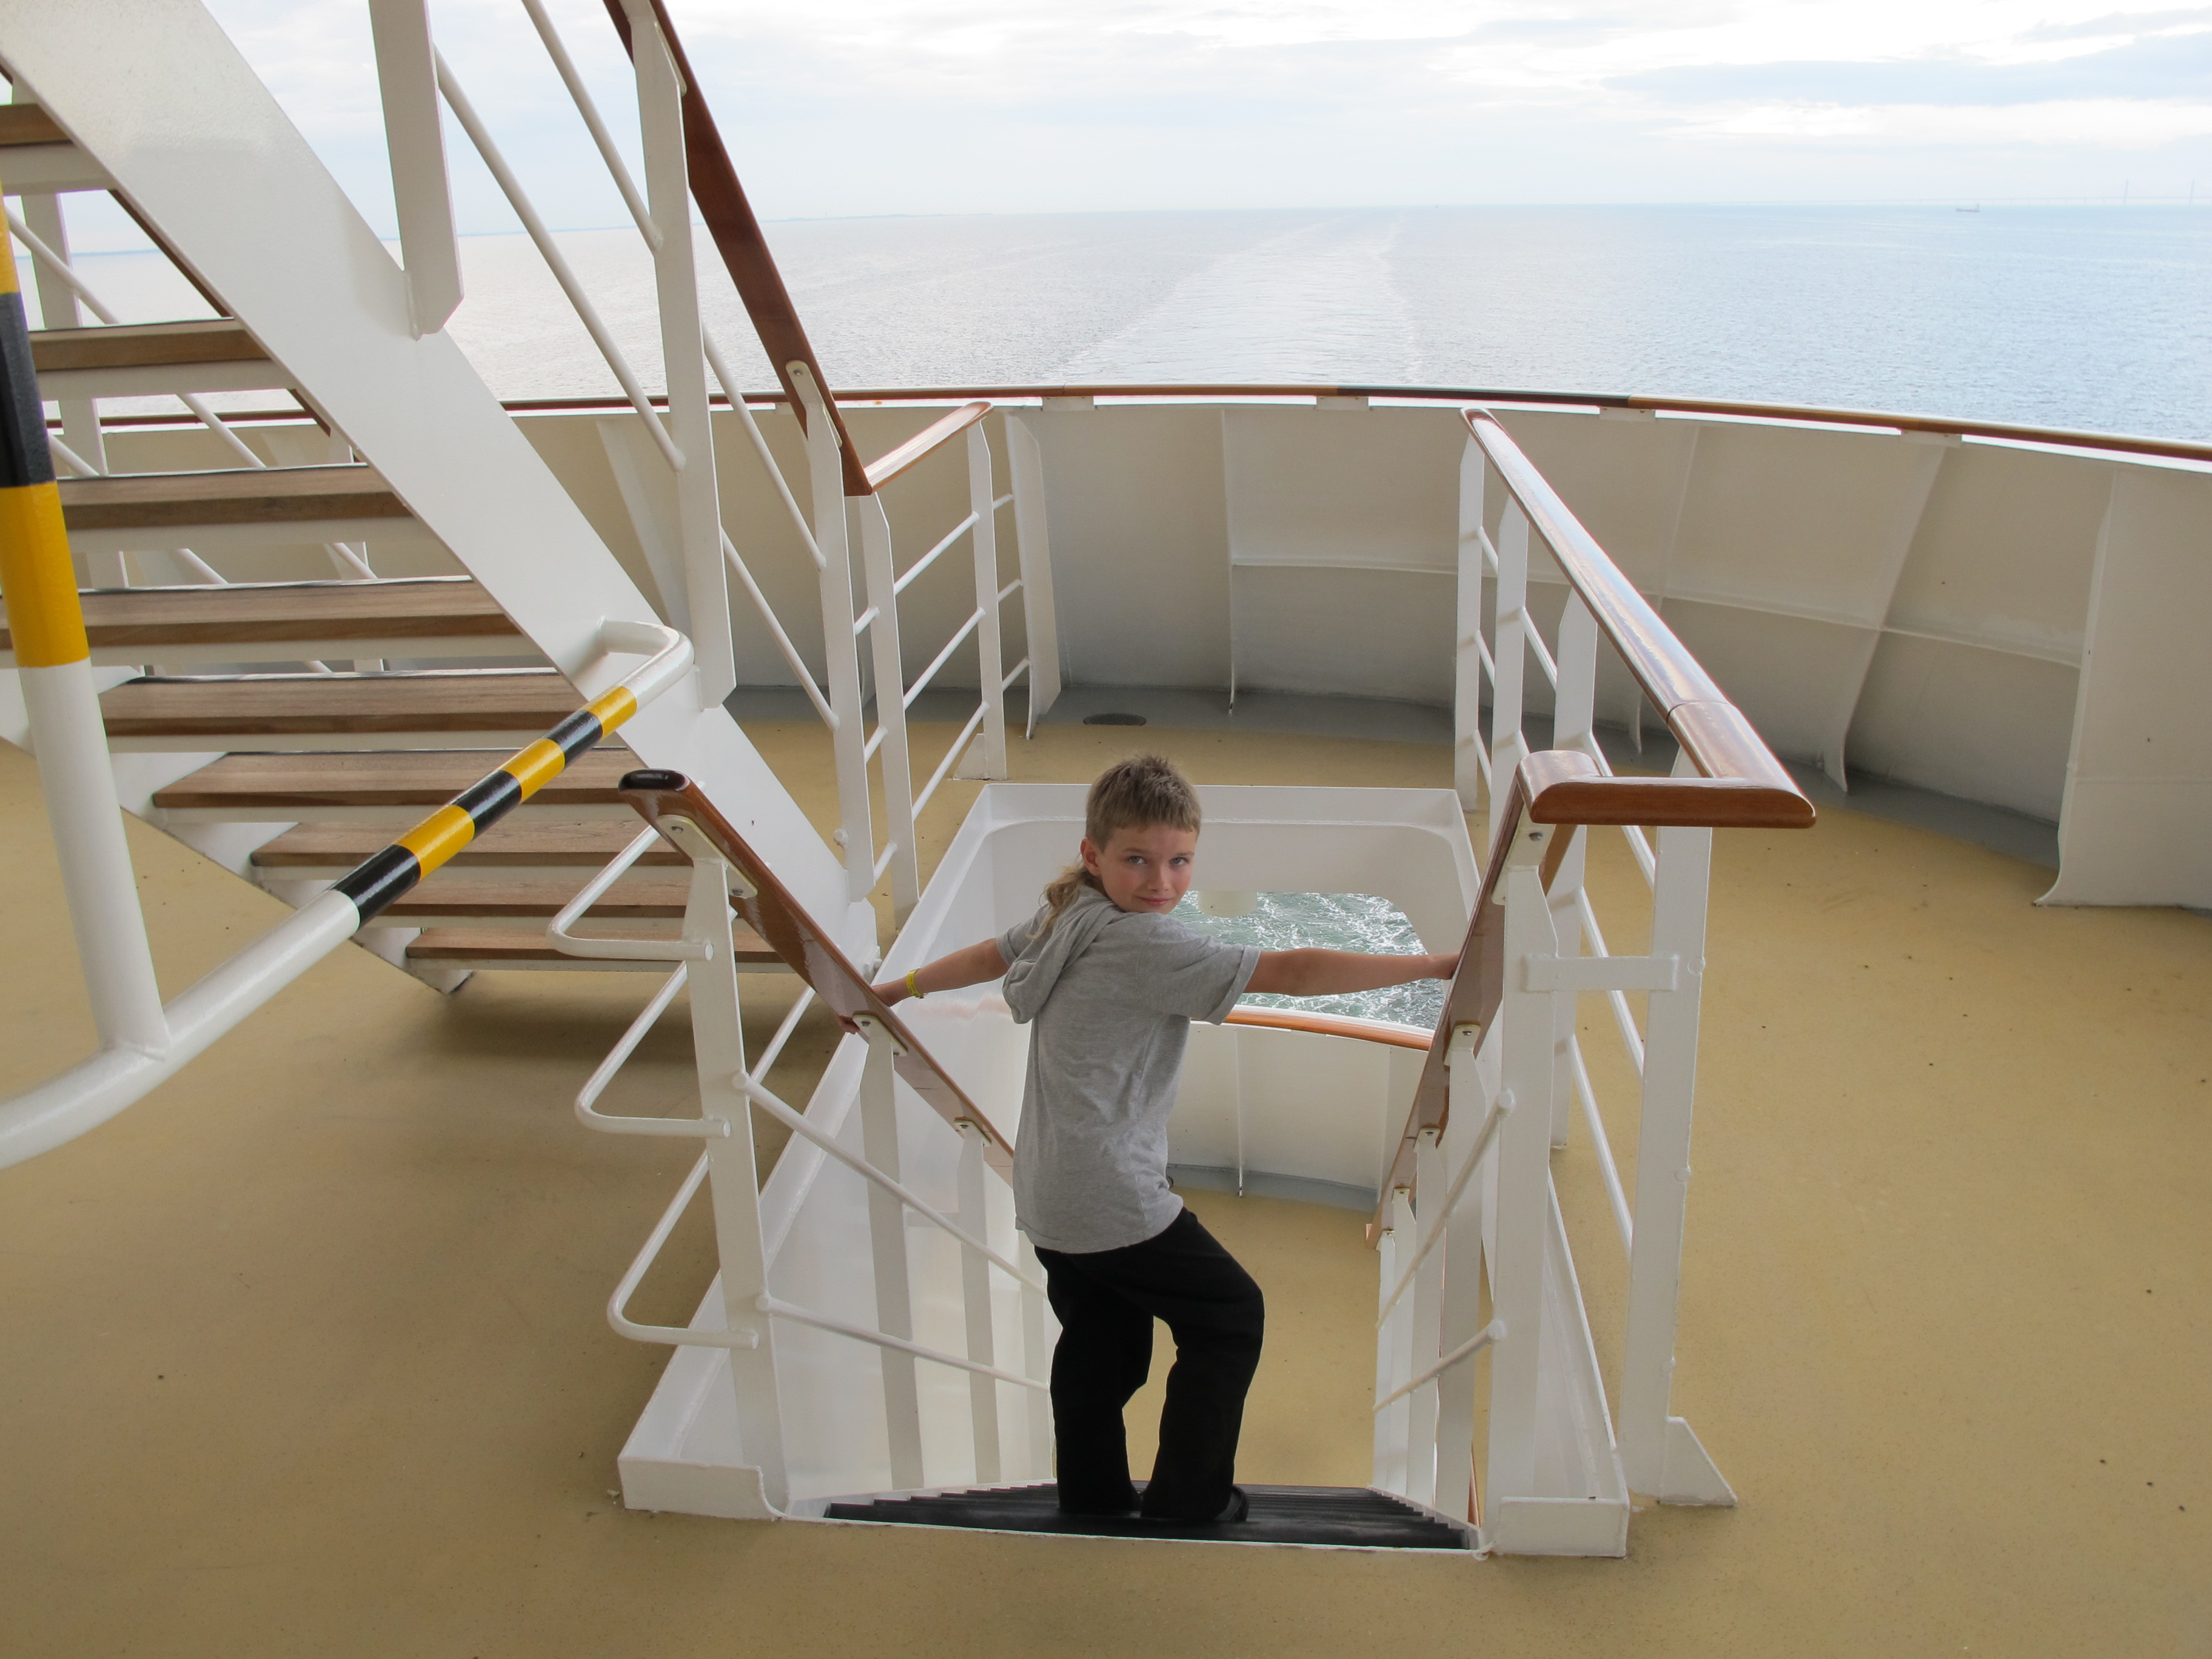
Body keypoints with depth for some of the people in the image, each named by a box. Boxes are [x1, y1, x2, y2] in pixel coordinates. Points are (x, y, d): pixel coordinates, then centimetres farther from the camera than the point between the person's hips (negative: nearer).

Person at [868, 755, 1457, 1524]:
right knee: (1231, 1316, 9)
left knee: (1102, 1347, 21)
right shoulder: (1154, 947, -22)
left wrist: (894, 990, 38)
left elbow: (989, 954, 21)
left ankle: (1091, 1499, 34)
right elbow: (1291, 973, -25)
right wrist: (1435, 965, -22)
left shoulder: (1064, 919, 5)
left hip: (1050, 1197, 9)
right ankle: (1186, 1501, 19)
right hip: (1114, 1201, -9)